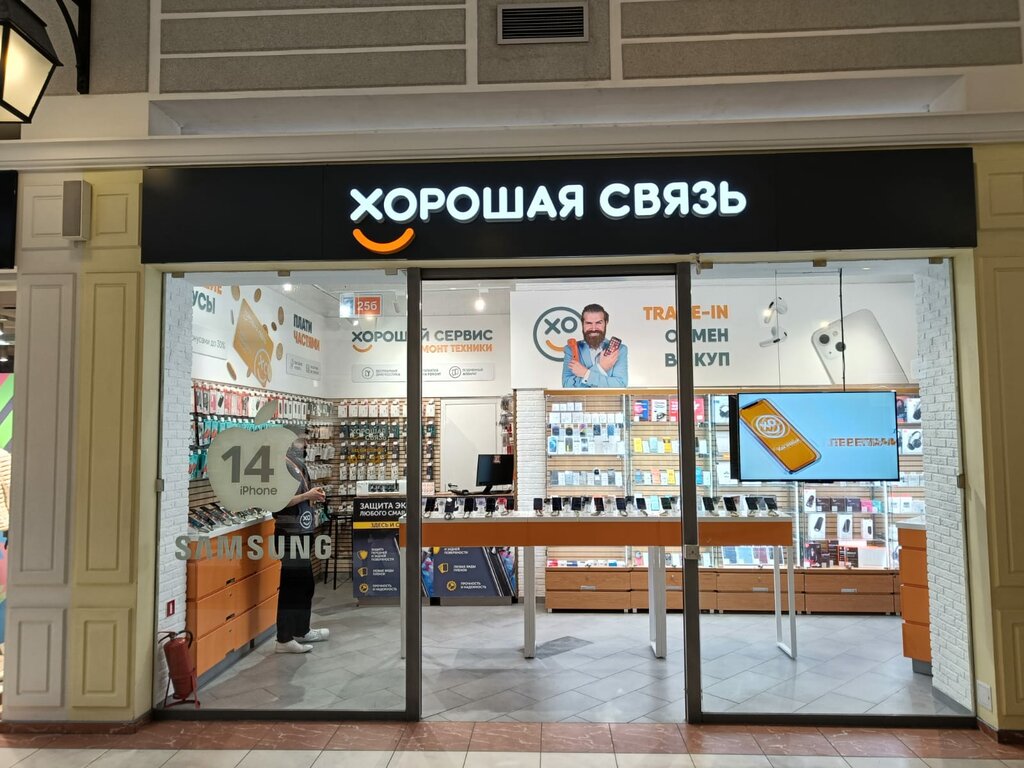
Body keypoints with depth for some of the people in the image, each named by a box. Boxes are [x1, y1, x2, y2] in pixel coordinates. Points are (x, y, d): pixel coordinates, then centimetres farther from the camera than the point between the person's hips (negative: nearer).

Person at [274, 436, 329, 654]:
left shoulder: (296, 465, 13)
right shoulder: (284, 466, -16)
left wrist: (312, 496, 4)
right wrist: (308, 495, -16)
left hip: (300, 532, 10)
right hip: (290, 533, -10)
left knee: (305, 583, 18)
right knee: (291, 584, -3)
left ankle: (301, 631, 31)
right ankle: (284, 639, 6)